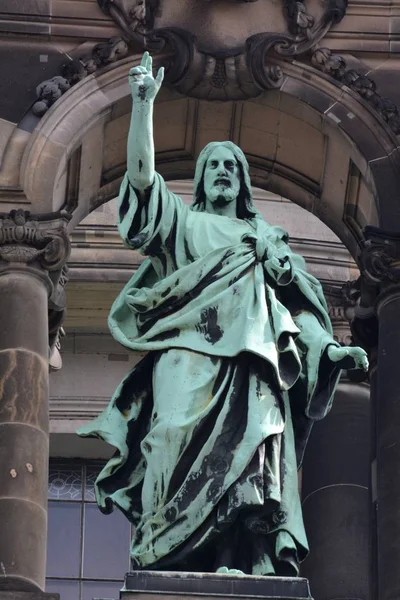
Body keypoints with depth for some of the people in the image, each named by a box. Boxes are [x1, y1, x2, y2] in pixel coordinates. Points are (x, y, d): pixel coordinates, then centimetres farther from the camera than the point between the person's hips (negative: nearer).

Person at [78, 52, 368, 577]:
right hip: (189, 354, -2)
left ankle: (238, 562, -31)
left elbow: (296, 305, 23)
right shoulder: (183, 222, 23)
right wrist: (143, 103, 0)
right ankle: (164, 559, -32)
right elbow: (141, 173, 8)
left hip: (252, 363, 2)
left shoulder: (268, 238, 30)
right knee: (182, 444, -23)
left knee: (247, 452, -19)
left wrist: (330, 349, 7)